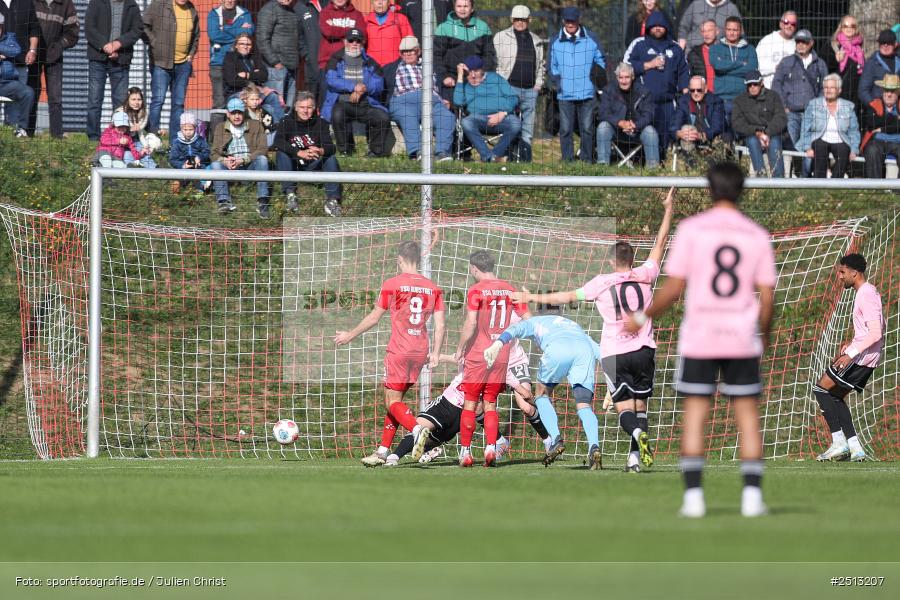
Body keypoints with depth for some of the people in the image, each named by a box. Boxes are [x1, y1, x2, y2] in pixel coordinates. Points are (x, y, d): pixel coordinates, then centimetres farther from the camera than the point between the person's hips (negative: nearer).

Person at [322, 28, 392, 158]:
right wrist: (354, 87, -15)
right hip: (342, 103, -2)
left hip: (366, 103, 2)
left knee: (383, 118, -23)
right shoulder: (336, 60, 10)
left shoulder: (370, 63, 15)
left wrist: (362, 90, -16)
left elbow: (379, 85, 3)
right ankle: (344, 151, -19)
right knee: (338, 115, -35)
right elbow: (331, 80, -8)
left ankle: (376, 151, -5)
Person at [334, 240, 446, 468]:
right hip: (421, 352, 6)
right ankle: (383, 451, 15)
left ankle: (417, 430, -29)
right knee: (395, 399, 14)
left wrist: (350, 336, 14)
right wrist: (435, 354, 6)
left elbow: (374, 318, 1)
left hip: (399, 351, -6)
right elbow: (440, 325, 2)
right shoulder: (432, 288, 7)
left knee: (392, 401, -2)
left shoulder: (392, 284, -6)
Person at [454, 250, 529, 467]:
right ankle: (491, 447, -4)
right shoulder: (509, 290, 6)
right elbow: (528, 319, 6)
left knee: (470, 403, 5)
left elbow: (470, 324, -16)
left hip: (477, 356, -4)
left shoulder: (476, 290, -9)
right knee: (490, 404, 11)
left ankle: (466, 452, 7)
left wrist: (460, 350, -6)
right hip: (502, 357, 4)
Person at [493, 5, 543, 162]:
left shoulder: (536, 41, 17)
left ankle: (526, 160, 7)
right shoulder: (501, 37, 4)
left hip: (530, 90, 4)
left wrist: (538, 84, 11)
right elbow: (495, 62, 2)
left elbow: (541, 65, 24)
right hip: (510, 88, -4)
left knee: (527, 129, 4)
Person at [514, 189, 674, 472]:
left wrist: (533, 298, 11)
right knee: (640, 406, 9)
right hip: (644, 351, 2)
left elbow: (568, 296, 1)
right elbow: (660, 243, 12)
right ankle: (635, 457, -1)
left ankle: (639, 433, -36)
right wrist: (668, 209, 21)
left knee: (625, 408, -4)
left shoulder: (602, 283, -5)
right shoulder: (644, 276, 1)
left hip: (615, 353, -2)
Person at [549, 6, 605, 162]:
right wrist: (556, 82, -1)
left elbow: (601, 62, 10)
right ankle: (567, 160, 7)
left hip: (587, 93, -1)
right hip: (565, 94, 1)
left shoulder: (591, 40, 2)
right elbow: (553, 67, 13)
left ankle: (587, 160, 6)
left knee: (587, 129, -1)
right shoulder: (556, 42, 5)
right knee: (565, 130, 2)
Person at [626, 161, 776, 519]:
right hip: (742, 340, 1)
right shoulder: (758, 236, 2)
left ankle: (693, 495, -2)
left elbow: (673, 288, -7)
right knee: (747, 415, 7)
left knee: (695, 415, 4)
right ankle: (752, 495, 0)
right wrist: (764, 335, 18)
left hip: (699, 338, -1)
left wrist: (643, 318, 8)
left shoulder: (691, 229, -4)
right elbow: (767, 297, 1)